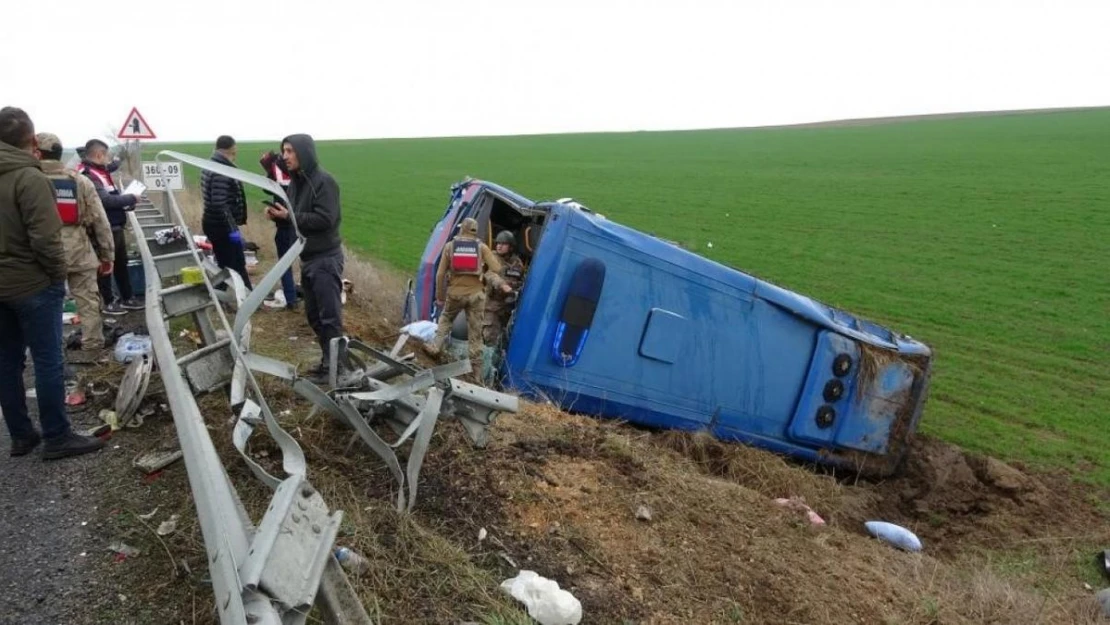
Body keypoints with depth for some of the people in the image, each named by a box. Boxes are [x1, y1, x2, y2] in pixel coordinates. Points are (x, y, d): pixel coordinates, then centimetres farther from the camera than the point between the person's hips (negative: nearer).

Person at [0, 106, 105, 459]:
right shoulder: (29, 177, -16)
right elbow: (45, 237, -20)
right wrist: (58, 274, -6)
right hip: (33, 284, -7)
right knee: (48, 362, 0)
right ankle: (57, 438, 7)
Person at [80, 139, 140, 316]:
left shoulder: (100, 172, 14)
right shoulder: (87, 176, -18)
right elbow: (105, 200, -27)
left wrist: (128, 204, 2)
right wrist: (130, 198, -15)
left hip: (116, 228, 10)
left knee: (121, 264, 17)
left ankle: (127, 298, 28)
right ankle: (107, 302, 15)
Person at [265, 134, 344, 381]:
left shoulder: (324, 181, -14)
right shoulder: (295, 181, 12)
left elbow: (325, 220, -22)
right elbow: (295, 217, 18)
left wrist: (289, 216, -19)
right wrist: (278, 214, -3)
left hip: (325, 258, -9)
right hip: (307, 257, 9)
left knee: (330, 316, -4)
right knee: (313, 315, 14)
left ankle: (337, 366, 6)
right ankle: (328, 361, 25)